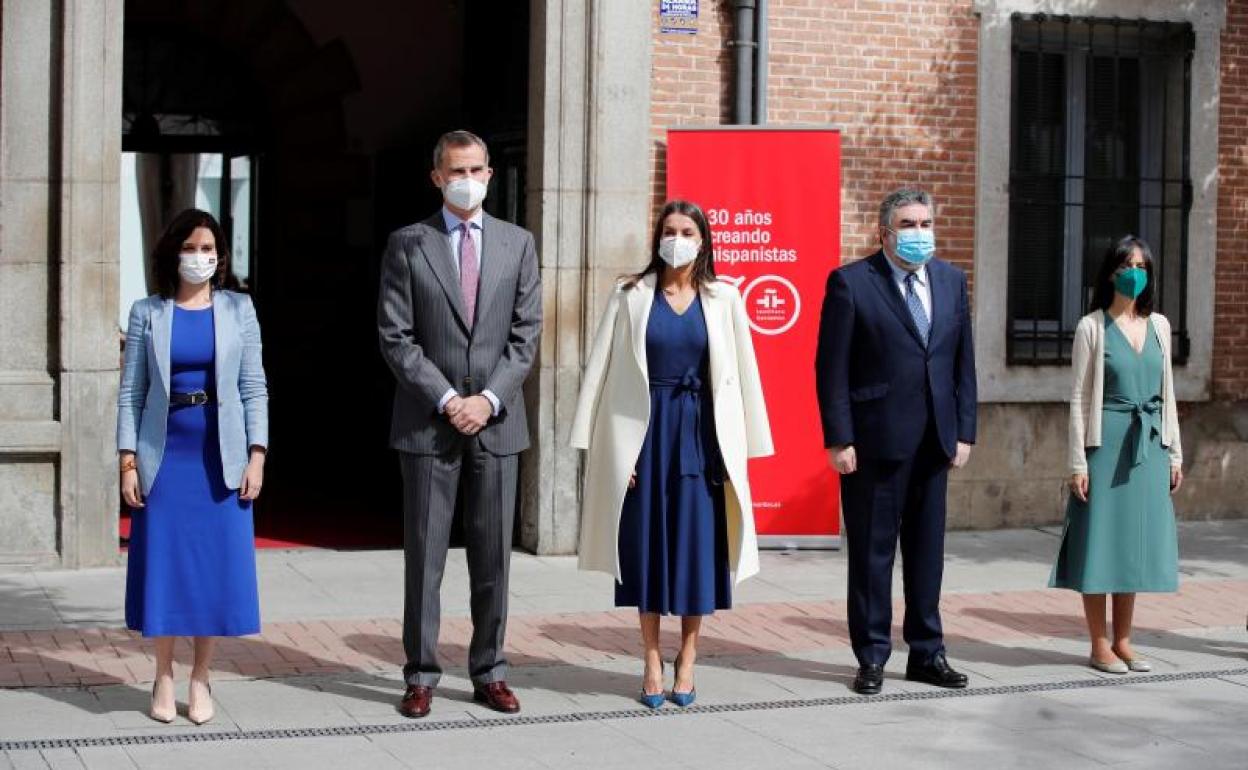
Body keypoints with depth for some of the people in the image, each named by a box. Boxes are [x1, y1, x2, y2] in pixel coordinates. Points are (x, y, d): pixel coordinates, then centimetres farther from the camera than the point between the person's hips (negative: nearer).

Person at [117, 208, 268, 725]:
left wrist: (256, 455, -4)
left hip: (221, 458, 0)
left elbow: (254, 387, 3)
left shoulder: (238, 310, 5)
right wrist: (127, 459, -4)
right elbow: (131, 390, 3)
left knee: (218, 562, 1)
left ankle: (200, 679, 13)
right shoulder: (148, 313, 4)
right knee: (163, 562, 2)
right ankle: (164, 677, 15)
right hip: (164, 455, 0)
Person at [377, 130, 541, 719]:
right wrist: (446, 400, -11)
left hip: (496, 421, 2)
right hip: (427, 422, -2)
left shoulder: (517, 244, 9)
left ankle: (489, 672, 15)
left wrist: (489, 399, -8)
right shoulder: (408, 244, 2)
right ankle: (421, 675, 9)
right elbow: (395, 336, -3)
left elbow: (526, 334, 4)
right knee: (424, 553, 1)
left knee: (493, 554, 6)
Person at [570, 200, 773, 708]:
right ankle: (652, 660, 15)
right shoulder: (632, 295, 2)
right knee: (647, 543, 4)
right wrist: (599, 444, -5)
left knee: (697, 544, 2)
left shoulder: (723, 299, 4)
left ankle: (687, 659, 15)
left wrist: (738, 447, 0)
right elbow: (604, 369, 1)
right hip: (644, 431, 0)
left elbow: (740, 372, 5)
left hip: (700, 433, 0)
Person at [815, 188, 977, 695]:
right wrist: (839, 439, -13)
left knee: (927, 549, 12)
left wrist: (964, 431, 6)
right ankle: (872, 657, 14)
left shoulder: (951, 281, 10)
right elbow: (831, 367, -8)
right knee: (871, 552, 4)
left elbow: (963, 361, 12)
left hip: (933, 441, 5)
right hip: (874, 440, -5)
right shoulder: (851, 282, -6)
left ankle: (927, 652, 23)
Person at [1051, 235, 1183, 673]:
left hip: (1148, 447, 5)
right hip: (1106, 444, -5)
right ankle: (1099, 646, 7)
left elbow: (1167, 392, 14)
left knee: (1135, 539, 8)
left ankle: (1123, 641, 17)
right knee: (1101, 540, -1)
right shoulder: (1092, 327, -4)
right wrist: (1078, 463, -10)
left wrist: (1174, 453, 11)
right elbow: (1079, 398, -6)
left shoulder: (1158, 325, 9)